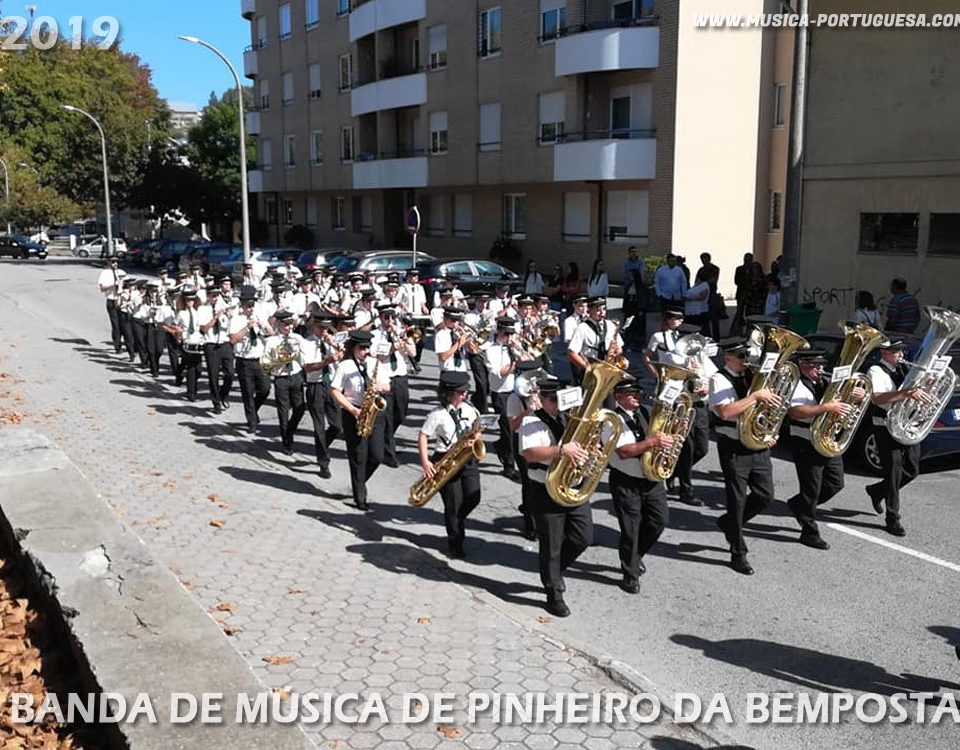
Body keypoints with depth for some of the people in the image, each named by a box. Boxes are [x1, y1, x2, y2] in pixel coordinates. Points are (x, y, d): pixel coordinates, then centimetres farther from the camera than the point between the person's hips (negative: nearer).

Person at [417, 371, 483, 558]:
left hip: (467, 458, 5)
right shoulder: (438, 415, -11)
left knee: (473, 497, -4)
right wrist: (425, 462, -18)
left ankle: (455, 521, 27)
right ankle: (455, 543, 16)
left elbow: (475, 429, 21)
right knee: (454, 504, -2)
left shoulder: (468, 409, 5)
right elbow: (423, 437, -9)